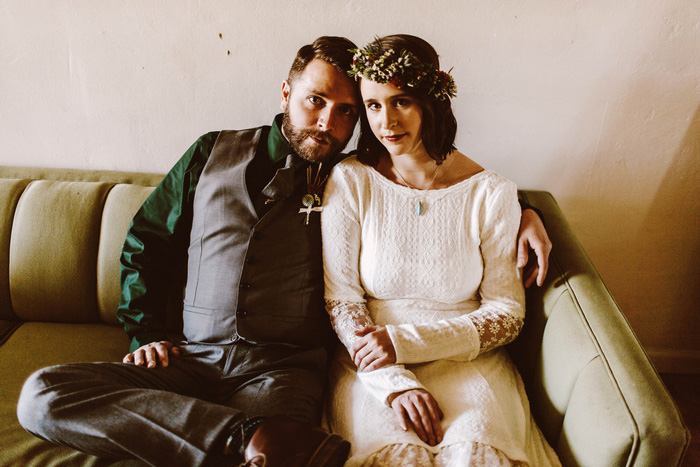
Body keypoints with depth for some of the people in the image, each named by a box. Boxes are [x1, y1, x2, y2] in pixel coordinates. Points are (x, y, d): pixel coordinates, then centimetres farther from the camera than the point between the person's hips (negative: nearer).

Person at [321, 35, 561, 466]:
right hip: (372, 369, 0)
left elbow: (508, 312, -1)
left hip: (467, 361, 1)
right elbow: (339, 298, -3)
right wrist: (395, 383, -16)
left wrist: (404, 341, -12)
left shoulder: (492, 194, -3)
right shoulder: (349, 181, -2)